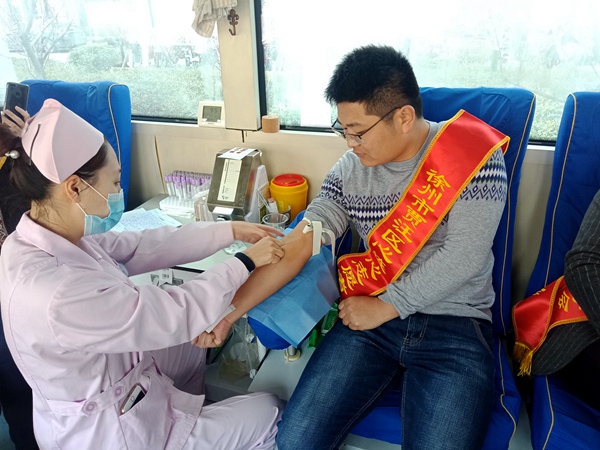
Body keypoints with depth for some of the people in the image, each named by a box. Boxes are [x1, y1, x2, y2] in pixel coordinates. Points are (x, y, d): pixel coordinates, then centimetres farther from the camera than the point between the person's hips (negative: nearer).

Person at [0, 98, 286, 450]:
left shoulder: (44, 238, -11)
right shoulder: (59, 293, -38)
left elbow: (140, 247, -6)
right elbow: (176, 315, -29)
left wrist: (230, 231, -5)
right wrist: (247, 261, -18)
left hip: (104, 384, 8)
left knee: (201, 336, 27)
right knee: (268, 412, 7)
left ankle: (190, 411, 48)